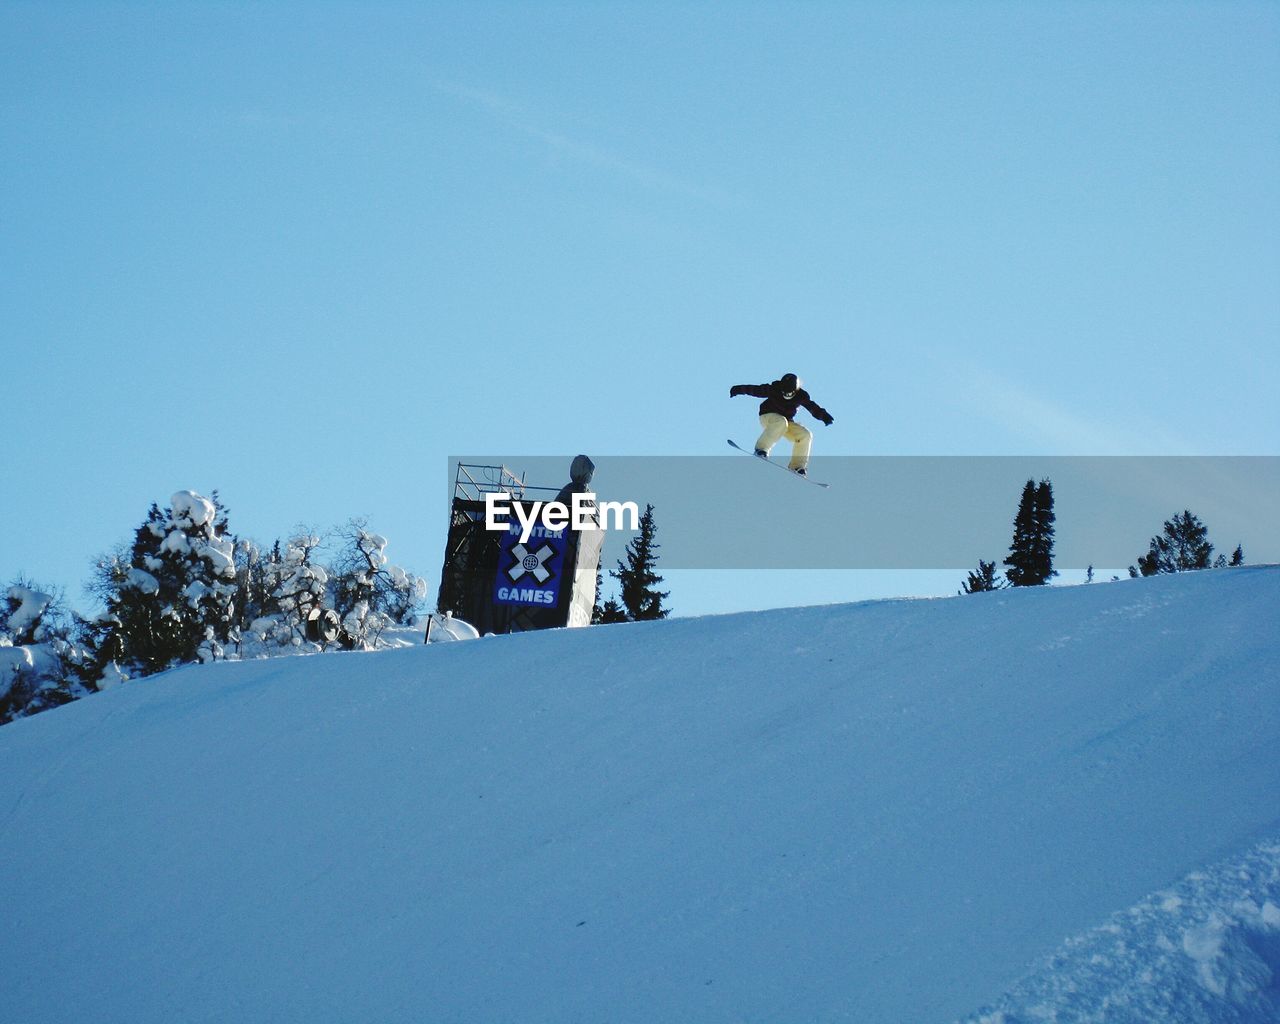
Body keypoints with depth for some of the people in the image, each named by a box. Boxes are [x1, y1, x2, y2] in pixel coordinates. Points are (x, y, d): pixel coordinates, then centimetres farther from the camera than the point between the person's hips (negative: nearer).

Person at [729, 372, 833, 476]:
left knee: (805, 435, -15)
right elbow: (756, 390, -12)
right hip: (768, 417, -4)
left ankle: (796, 466, -11)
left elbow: (813, 407, -14)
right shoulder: (774, 390, -19)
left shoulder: (801, 396, -13)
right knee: (781, 422, -38)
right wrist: (738, 389, -12)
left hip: (786, 421, 4)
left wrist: (823, 415, -30)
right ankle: (761, 449, -36)